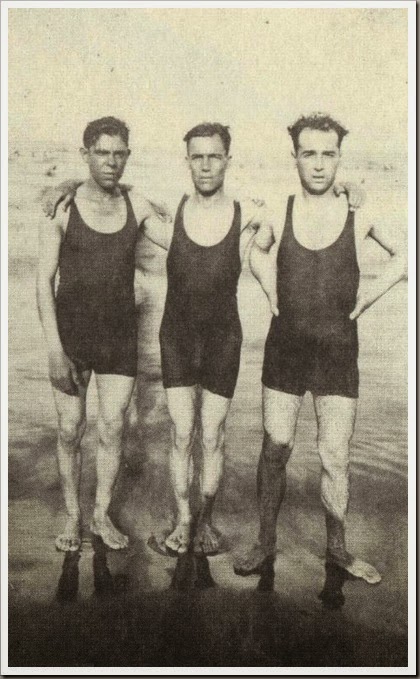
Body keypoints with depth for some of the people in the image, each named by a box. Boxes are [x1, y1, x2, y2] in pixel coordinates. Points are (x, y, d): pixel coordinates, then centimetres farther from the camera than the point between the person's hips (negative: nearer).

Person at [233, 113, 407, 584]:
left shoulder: (360, 214, -4)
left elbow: (404, 254, 10)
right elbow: (258, 251, 22)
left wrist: (373, 290, 0)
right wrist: (271, 290, 7)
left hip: (338, 349, -1)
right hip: (285, 346, 1)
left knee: (335, 455, 3)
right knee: (276, 447, 6)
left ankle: (337, 549, 22)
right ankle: (265, 544, 22)